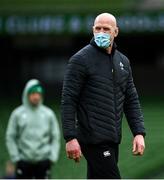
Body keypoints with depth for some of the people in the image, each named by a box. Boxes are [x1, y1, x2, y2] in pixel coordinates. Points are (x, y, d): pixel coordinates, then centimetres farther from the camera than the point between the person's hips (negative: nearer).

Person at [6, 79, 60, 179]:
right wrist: (15, 157, -5)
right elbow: (10, 138, 2)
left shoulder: (48, 114, 5)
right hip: (24, 162, -1)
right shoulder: (18, 114, 2)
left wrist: (53, 157, -3)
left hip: (43, 162, 1)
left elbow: (55, 138, 7)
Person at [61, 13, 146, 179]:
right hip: (94, 139, -7)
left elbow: (131, 100, 15)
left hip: (112, 140, 7)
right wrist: (70, 138, -16)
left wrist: (139, 133, 3)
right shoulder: (81, 59, -7)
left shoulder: (123, 61, 13)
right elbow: (68, 100, -10)